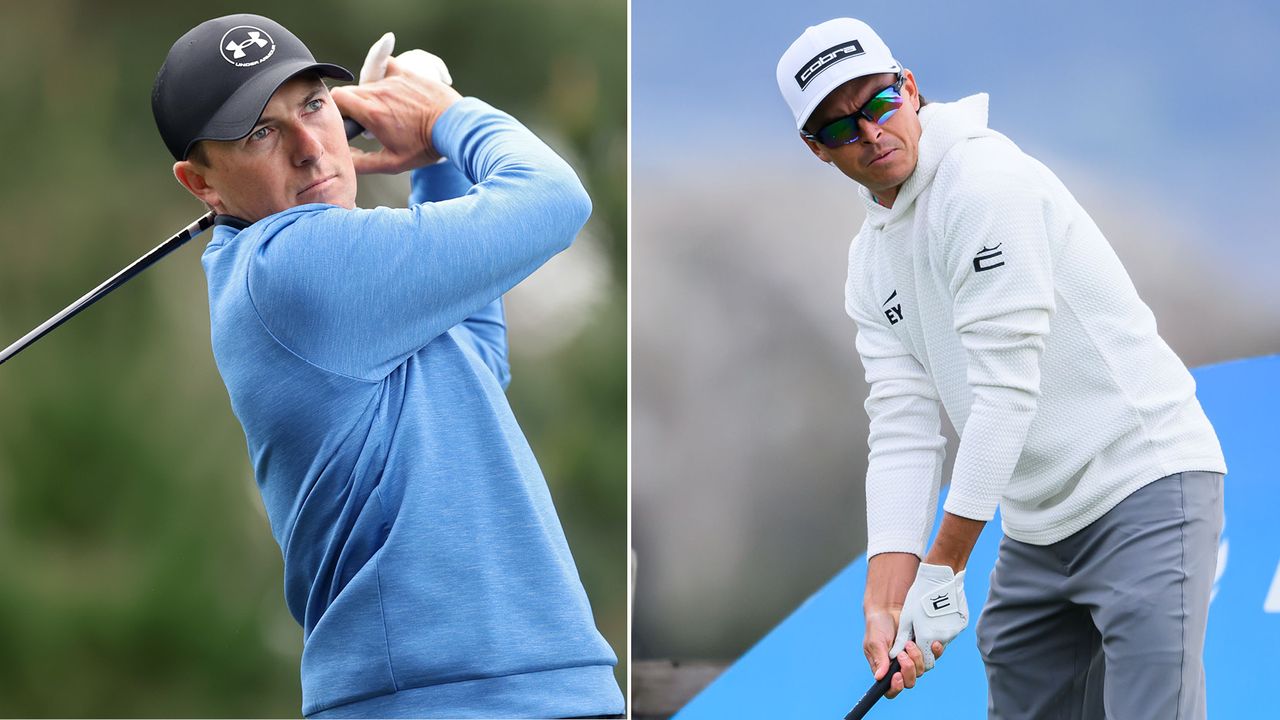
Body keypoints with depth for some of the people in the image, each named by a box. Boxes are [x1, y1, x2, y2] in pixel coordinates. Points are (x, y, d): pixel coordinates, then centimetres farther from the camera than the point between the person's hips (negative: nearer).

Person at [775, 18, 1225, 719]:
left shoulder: (987, 180, -15)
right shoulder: (871, 265, 11)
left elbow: (1006, 388, -20)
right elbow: (903, 430, 3)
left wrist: (944, 566, -18)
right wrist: (886, 598, -12)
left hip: (1143, 484, -9)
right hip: (1038, 524, 9)